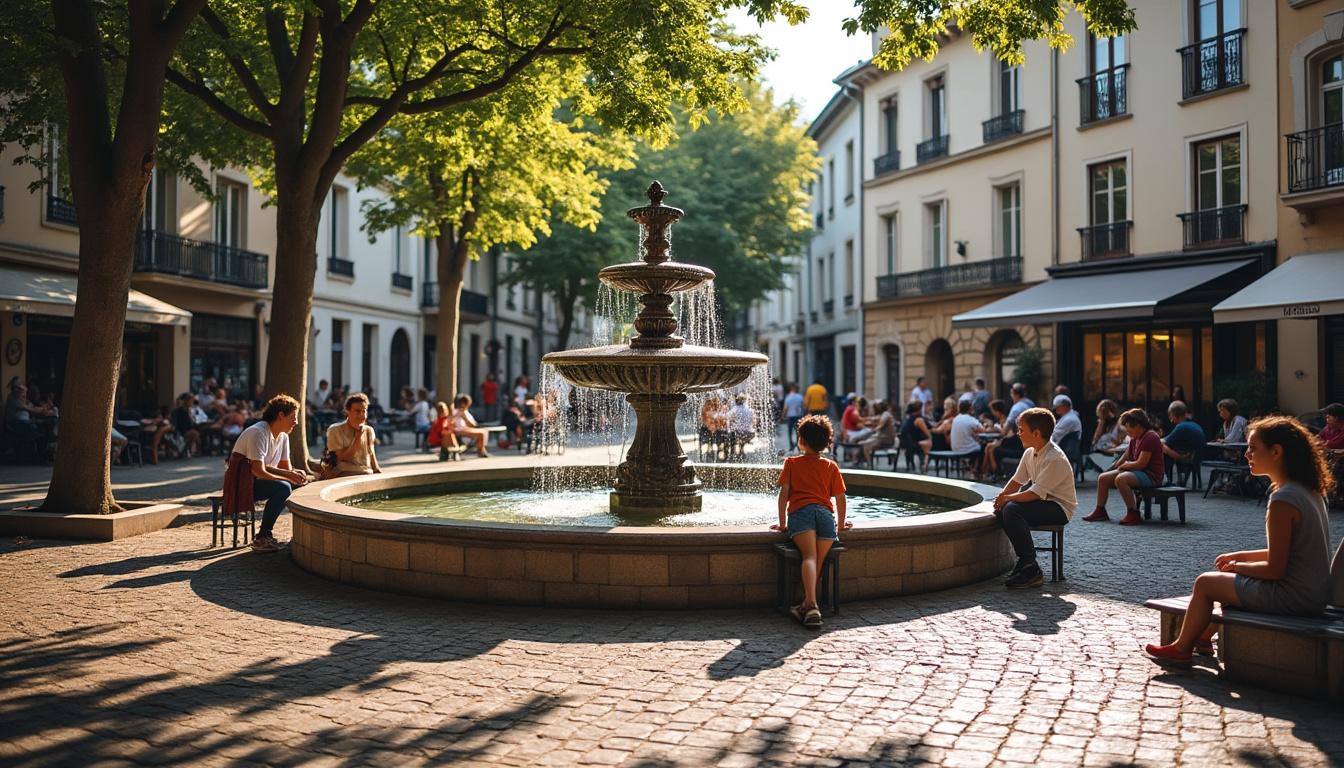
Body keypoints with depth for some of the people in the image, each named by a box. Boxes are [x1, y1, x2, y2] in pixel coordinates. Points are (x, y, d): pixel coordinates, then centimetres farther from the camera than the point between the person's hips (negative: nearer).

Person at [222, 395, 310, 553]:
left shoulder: (283, 436, 7)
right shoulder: (258, 433, -20)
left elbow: (286, 468, 10)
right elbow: (259, 471, -27)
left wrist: (295, 474, -14)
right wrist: (289, 478, -24)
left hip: (260, 480, 9)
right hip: (241, 482, -9)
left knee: (302, 484, -4)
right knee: (283, 488, -30)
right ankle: (261, 538, -21)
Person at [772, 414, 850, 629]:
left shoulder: (791, 463, 21)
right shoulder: (831, 466, 26)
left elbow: (784, 493, 12)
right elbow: (840, 498, 21)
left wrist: (782, 523, 16)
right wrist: (841, 524, 34)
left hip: (800, 512, -2)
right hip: (825, 513, 2)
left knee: (809, 556, -20)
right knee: (818, 560, -1)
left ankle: (811, 604, -38)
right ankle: (806, 605, -10)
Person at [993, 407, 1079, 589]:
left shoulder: (1055, 459, -23)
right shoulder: (1030, 453, 6)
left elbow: (1035, 493, -26)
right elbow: (1017, 480, 11)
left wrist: (1008, 498, -17)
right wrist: (1002, 496, -7)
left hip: (1060, 509, -9)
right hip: (1043, 502, 9)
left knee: (1012, 510, -29)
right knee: (1000, 510, -7)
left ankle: (1031, 569, -21)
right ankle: (1025, 558, 5)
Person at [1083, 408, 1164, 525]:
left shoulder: (1150, 437, -17)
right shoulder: (1135, 439, 14)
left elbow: (1141, 464, -21)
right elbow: (1126, 458, 23)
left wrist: (1124, 465, -6)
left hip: (1151, 475, -10)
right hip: (1138, 472, 10)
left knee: (1120, 479, -35)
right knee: (1102, 478, 2)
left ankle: (1134, 514, -28)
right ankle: (1100, 511, 11)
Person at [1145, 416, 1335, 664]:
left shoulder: (1283, 500, -24)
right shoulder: (1309, 491, 6)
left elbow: (1275, 569, -22)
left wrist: (1237, 566, -5)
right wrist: (1241, 556, 12)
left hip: (1292, 597, -9)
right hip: (1314, 594, 9)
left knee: (1205, 583, 5)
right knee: (1228, 578, 28)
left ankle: (1180, 648, 22)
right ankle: (1204, 638, 40)